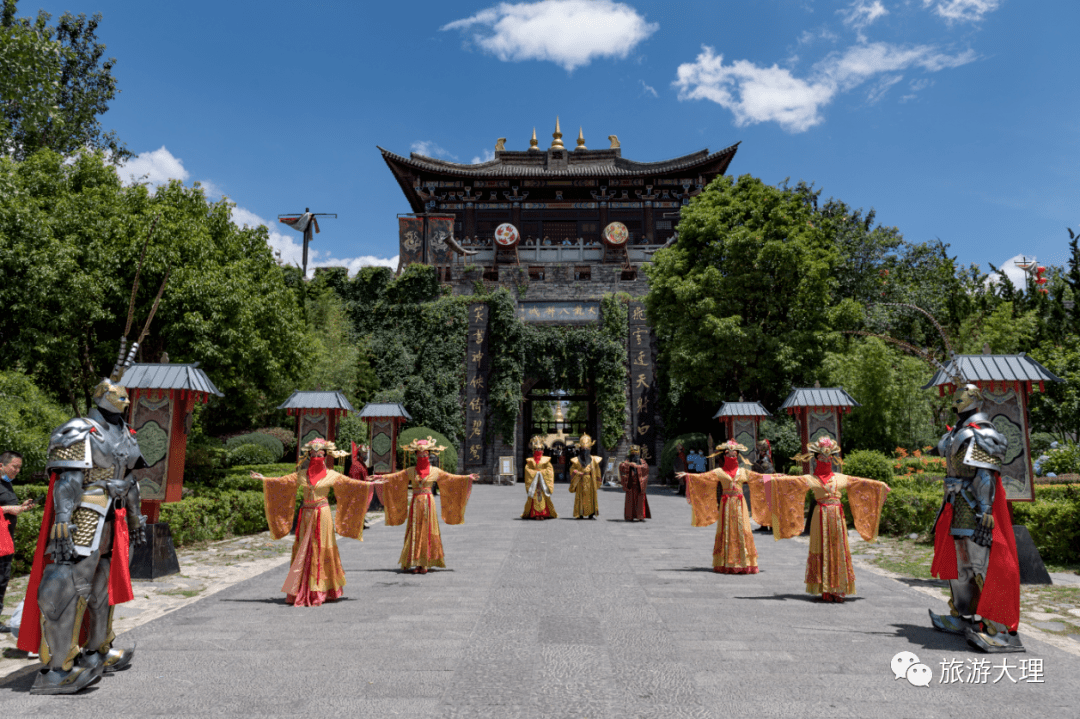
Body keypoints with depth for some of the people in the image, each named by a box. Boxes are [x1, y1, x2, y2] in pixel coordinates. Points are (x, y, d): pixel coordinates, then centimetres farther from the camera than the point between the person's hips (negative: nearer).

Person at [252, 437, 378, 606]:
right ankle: (302, 591, 9)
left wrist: (370, 484, -11)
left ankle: (320, 590, 5)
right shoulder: (302, 474, 9)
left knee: (321, 550, -2)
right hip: (307, 514, 3)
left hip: (322, 513, -3)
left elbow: (351, 483, -1)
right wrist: (263, 479, 8)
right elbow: (282, 481, 13)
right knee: (304, 551, 3)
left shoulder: (331, 475, 2)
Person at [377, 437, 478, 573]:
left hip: (428, 503, 0)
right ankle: (413, 563, 2)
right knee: (414, 533, -1)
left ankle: (424, 563, 3)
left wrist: (467, 478, -4)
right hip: (416, 503, 0)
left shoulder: (435, 471, 6)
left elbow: (451, 478, 5)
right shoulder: (410, 471, 7)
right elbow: (394, 477, 1)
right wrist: (382, 477, -13)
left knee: (427, 533, -1)